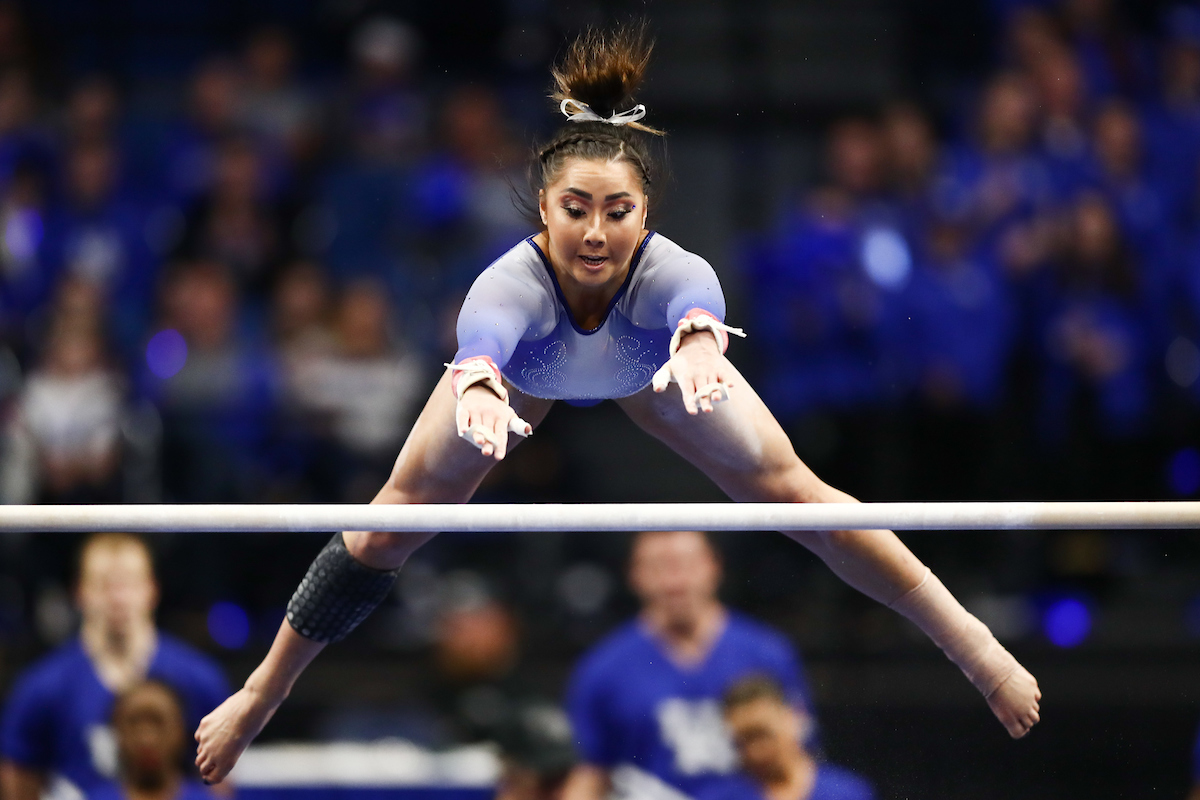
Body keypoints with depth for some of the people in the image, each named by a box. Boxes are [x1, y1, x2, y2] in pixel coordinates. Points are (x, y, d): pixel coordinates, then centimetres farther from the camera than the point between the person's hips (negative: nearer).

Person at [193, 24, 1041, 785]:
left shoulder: (671, 273, -47)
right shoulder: (510, 286, -48)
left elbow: (701, 312, -71)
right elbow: (478, 348, -70)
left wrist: (699, 347, -95)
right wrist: (480, 392, -94)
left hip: (652, 367, 0)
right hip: (526, 367, 0)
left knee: (798, 498, -2)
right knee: (385, 532, 2)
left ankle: (973, 644, 13)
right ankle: (259, 699, 22)